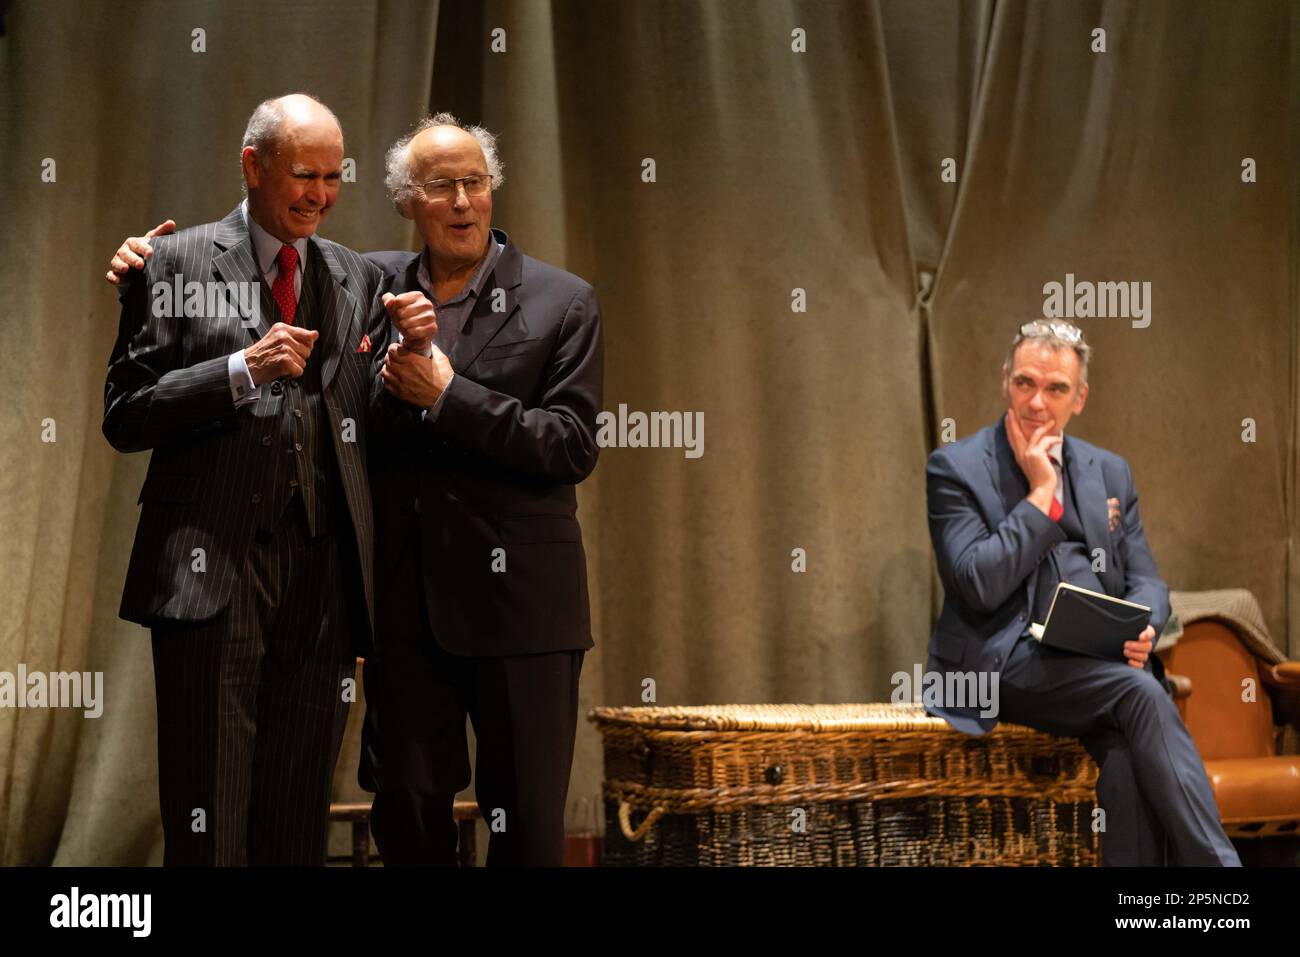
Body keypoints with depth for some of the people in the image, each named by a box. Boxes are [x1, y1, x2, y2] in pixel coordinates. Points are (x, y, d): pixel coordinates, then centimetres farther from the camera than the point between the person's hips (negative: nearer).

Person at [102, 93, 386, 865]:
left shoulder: (359, 279, 15)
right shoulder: (175, 264, 4)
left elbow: (366, 425, 16)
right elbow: (125, 415, -2)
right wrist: (243, 371, -13)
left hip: (323, 572, 4)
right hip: (213, 568, -3)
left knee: (299, 819, 7)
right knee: (206, 820, -3)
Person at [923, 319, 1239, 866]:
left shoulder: (1109, 472, 18)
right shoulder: (956, 469, 2)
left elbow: (1146, 581, 15)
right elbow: (980, 585, -11)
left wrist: (1141, 626, -9)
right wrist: (1040, 493, -9)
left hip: (1102, 662, 4)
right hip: (1007, 664, -4)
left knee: (1127, 751, -31)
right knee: (1139, 693, -32)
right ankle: (1217, 863, -30)